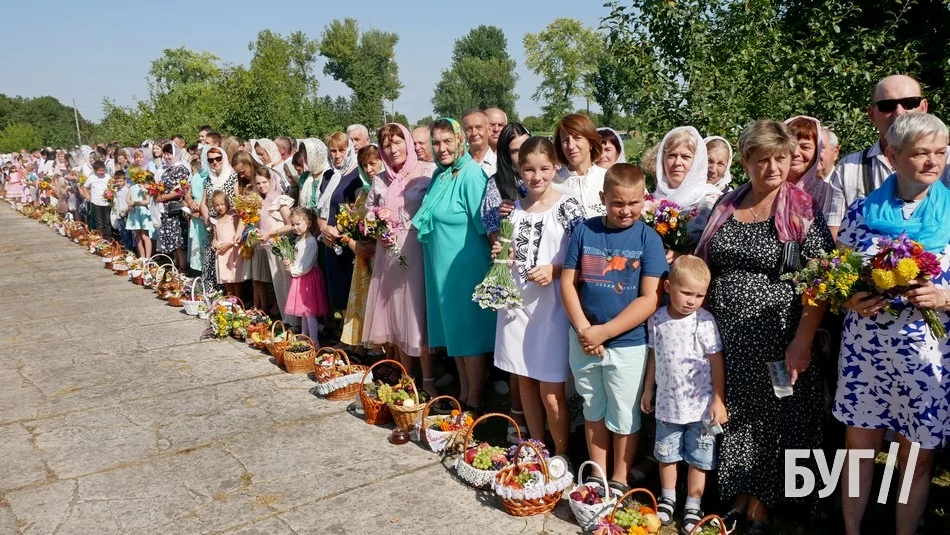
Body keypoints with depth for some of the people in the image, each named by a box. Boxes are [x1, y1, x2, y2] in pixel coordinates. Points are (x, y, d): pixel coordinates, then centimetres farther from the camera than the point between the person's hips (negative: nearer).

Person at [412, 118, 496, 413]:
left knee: (470, 332, 2)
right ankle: (463, 393, 29)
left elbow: (486, 225, -16)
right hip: (442, 266, 8)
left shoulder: (471, 174, -16)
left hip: (466, 266, -8)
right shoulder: (440, 174, 9)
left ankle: (474, 400, 16)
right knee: (453, 330, 16)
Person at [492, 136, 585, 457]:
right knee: (525, 380, 14)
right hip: (517, 302, 5)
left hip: (552, 305, -5)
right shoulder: (513, 208, 8)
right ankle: (536, 447, 32)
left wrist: (554, 271, -20)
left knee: (550, 390, -2)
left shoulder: (568, 207, -6)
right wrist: (500, 255, -3)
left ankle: (561, 455, 18)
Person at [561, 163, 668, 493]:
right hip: (583, 339, 3)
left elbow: (650, 299, -15)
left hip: (627, 344, -3)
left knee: (624, 416, 12)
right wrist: (584, 329, -13)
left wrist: (604, 332, -17)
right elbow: (568, 282, -1)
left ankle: (619, 482, 31)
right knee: (593, 410, 18)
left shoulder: (649, 238, -10)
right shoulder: (585, 230, -2)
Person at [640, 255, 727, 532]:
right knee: (666, 454, 18)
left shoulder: (704, 322, -14)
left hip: (700, 405, -3)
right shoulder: (657, 319, -4)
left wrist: (719, 401, -10)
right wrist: (648, 389, 13)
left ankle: (693, 504, 26)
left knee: (698, 457, 9)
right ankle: (667, 497, 38)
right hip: (667, 403, 3)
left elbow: (716, 362, -10)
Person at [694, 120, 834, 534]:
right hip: (725, 336, 4)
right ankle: (740, 497, 30)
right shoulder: (725, 206, 8)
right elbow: (705, 267, 14)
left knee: (772, 421, 6)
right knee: (732, 418, 12)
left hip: (775, 338, -4)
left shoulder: (802, 209, -5)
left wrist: (801, 342, -18)